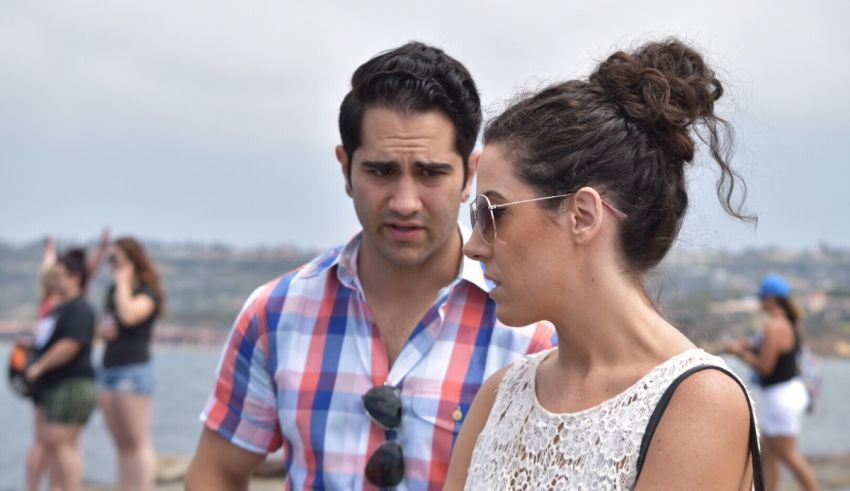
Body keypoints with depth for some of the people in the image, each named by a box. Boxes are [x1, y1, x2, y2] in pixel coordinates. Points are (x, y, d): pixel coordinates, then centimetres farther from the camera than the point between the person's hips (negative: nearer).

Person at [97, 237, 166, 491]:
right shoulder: (113, 291, 17)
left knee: (138, 442, -11)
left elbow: (129, 316, -26)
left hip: (135, 368, -8)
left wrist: (123, 283, -13)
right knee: (123, 445, 9)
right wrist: (102, 329, 3)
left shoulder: (148, 292, -6)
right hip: (108, 368, 8)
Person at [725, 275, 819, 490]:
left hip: (781, 395, -10)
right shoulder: (789, 323, 10)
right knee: (767, 454, 14)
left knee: (789, 456, -2)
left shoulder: (773, 327, -20)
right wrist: (753, 347, 14)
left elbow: (765, 367, -20)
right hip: (793, 389, 10)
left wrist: (740, 352, -7)